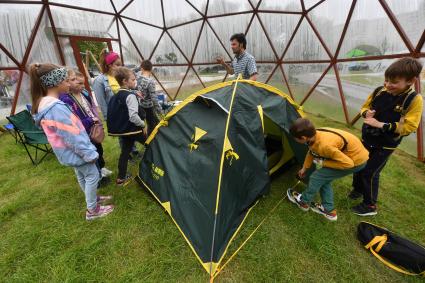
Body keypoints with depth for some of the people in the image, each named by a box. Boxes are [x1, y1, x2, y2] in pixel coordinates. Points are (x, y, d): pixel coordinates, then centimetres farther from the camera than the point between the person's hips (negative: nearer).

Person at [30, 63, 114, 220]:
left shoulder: (44, 103, 4)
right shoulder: (56, 108, -29)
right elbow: (73, 136, -27)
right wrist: (90, 153, -17)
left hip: (70, 151, 10)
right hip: (76, 151, -10)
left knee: (82, 175, 23)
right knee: (92, 175, 4)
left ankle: (93, 198, 43)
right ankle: (92, 211, 18)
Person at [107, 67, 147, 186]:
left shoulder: (116, 96, 11)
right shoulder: (131, 95, -18)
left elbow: (114, 113, 18)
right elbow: (133, 116, -26)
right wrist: (143, 124, -13)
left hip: (122, 130, 8)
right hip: (133, 129, -8)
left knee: (125, 151, 14)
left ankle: (121, 178, 22)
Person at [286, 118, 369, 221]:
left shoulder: (324, 145, -38)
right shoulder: (314, 136, -11)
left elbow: (348, 163, -29)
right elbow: (311, 152, 10)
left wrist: (323, 163, -19)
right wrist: (304, 168, 22)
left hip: (356, 160, -8)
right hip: (351, 153, 8)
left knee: (317, 177, -6)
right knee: (323, 179, 11)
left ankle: (303, 202, 16)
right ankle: (329, 210, 26)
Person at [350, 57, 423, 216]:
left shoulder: (414, 100, -17)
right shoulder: (379, 91, -6)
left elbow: (409, 127, -21)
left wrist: (381, 125, -28)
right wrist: (367, 113, -14)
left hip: (386, 145, -5)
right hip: (367, 139, 5)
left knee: (370, 172, -2)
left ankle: (370, 206, 17)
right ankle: (358, 189, 43)